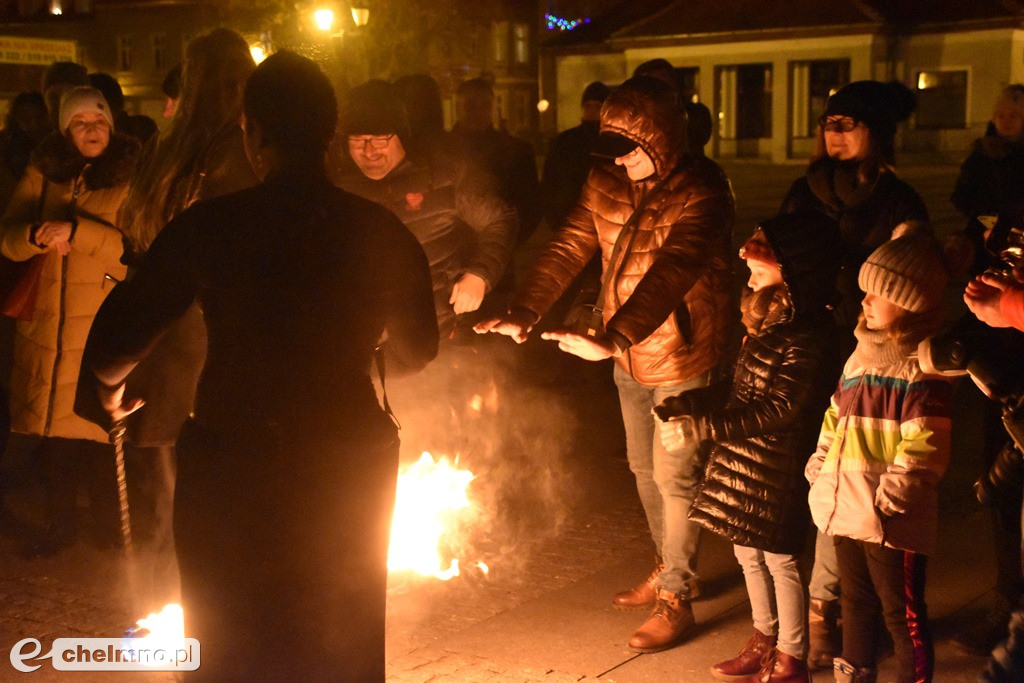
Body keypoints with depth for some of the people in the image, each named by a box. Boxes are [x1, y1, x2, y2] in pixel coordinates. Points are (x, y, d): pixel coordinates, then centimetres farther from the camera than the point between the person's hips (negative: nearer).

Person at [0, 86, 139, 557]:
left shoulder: (129, 175, -1)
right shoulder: (43, 173, 10)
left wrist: (76, 230, -22)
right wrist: (38, 235, -16)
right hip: (47, 321, 4)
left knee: (100, 429, -2)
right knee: (52, 426, 9)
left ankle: (108, 527, 16)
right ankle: (60, 524, 25)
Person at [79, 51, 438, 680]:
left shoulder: (210, 225, -14)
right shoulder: (384, 232, -6)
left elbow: (115, 345, -12)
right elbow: (416, 352, 8)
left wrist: (111, 383, 12)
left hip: (234, 471, -2)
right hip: (349, 466, 3)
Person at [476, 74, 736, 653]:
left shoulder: (701, 195, -22)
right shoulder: (607, 184, 0)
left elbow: (671, 272, -35)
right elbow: (568, 249, -6)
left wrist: (614, 336, -48)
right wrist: (524, 312, -20)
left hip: (683, 359, -7)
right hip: (629, 359, 7)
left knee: (675, 478, 1)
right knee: (645, 470, 20)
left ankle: (677, 600, 17)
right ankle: (670, 568, 40)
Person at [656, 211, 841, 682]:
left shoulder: (809, 338, -22)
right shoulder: (768, 324, 8)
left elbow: (776, 412, -24)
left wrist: (701, 425, -25)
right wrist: (686, 407, 6)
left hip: (778, 468, -9)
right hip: (741, 459, 9)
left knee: (779, 557, 4)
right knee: (748, 551, 19)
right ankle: (764, 642, 38)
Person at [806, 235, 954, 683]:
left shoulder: (921, 368, -15)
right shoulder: (862, 355, 12)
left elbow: (924, 449, -20)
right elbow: (836, 418, 20)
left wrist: (890, 498, -22)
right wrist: (820, 467, 12)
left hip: (892, 522, -8)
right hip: (847, 510, 8)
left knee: (902, 614, 4)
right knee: (857, 603, 22)